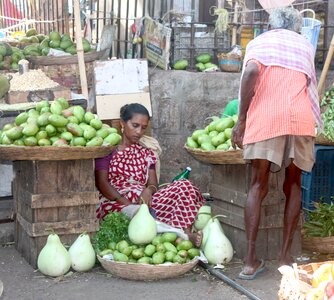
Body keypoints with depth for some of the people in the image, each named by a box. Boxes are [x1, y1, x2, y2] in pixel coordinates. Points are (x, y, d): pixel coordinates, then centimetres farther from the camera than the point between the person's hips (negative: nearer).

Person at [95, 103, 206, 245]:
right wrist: (127, 204, -20)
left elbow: (153, 184, 12)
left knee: (184, 186, -19)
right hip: (115, 202, -5)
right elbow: (102, 183, -4)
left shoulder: (145, 153, 24)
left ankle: (186, 232, -44)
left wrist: (149, 191, -16)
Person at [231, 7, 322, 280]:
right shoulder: (306, 45, 25)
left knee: (258, 186, 5)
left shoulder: (259, 42, 17)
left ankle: (251, 261, 0)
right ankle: (286, 257, 11)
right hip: (301, 118, 2)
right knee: (293, 185, 14)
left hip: (265, 117, -1)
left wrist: (241, 120, -2)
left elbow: (252, 71, -4)